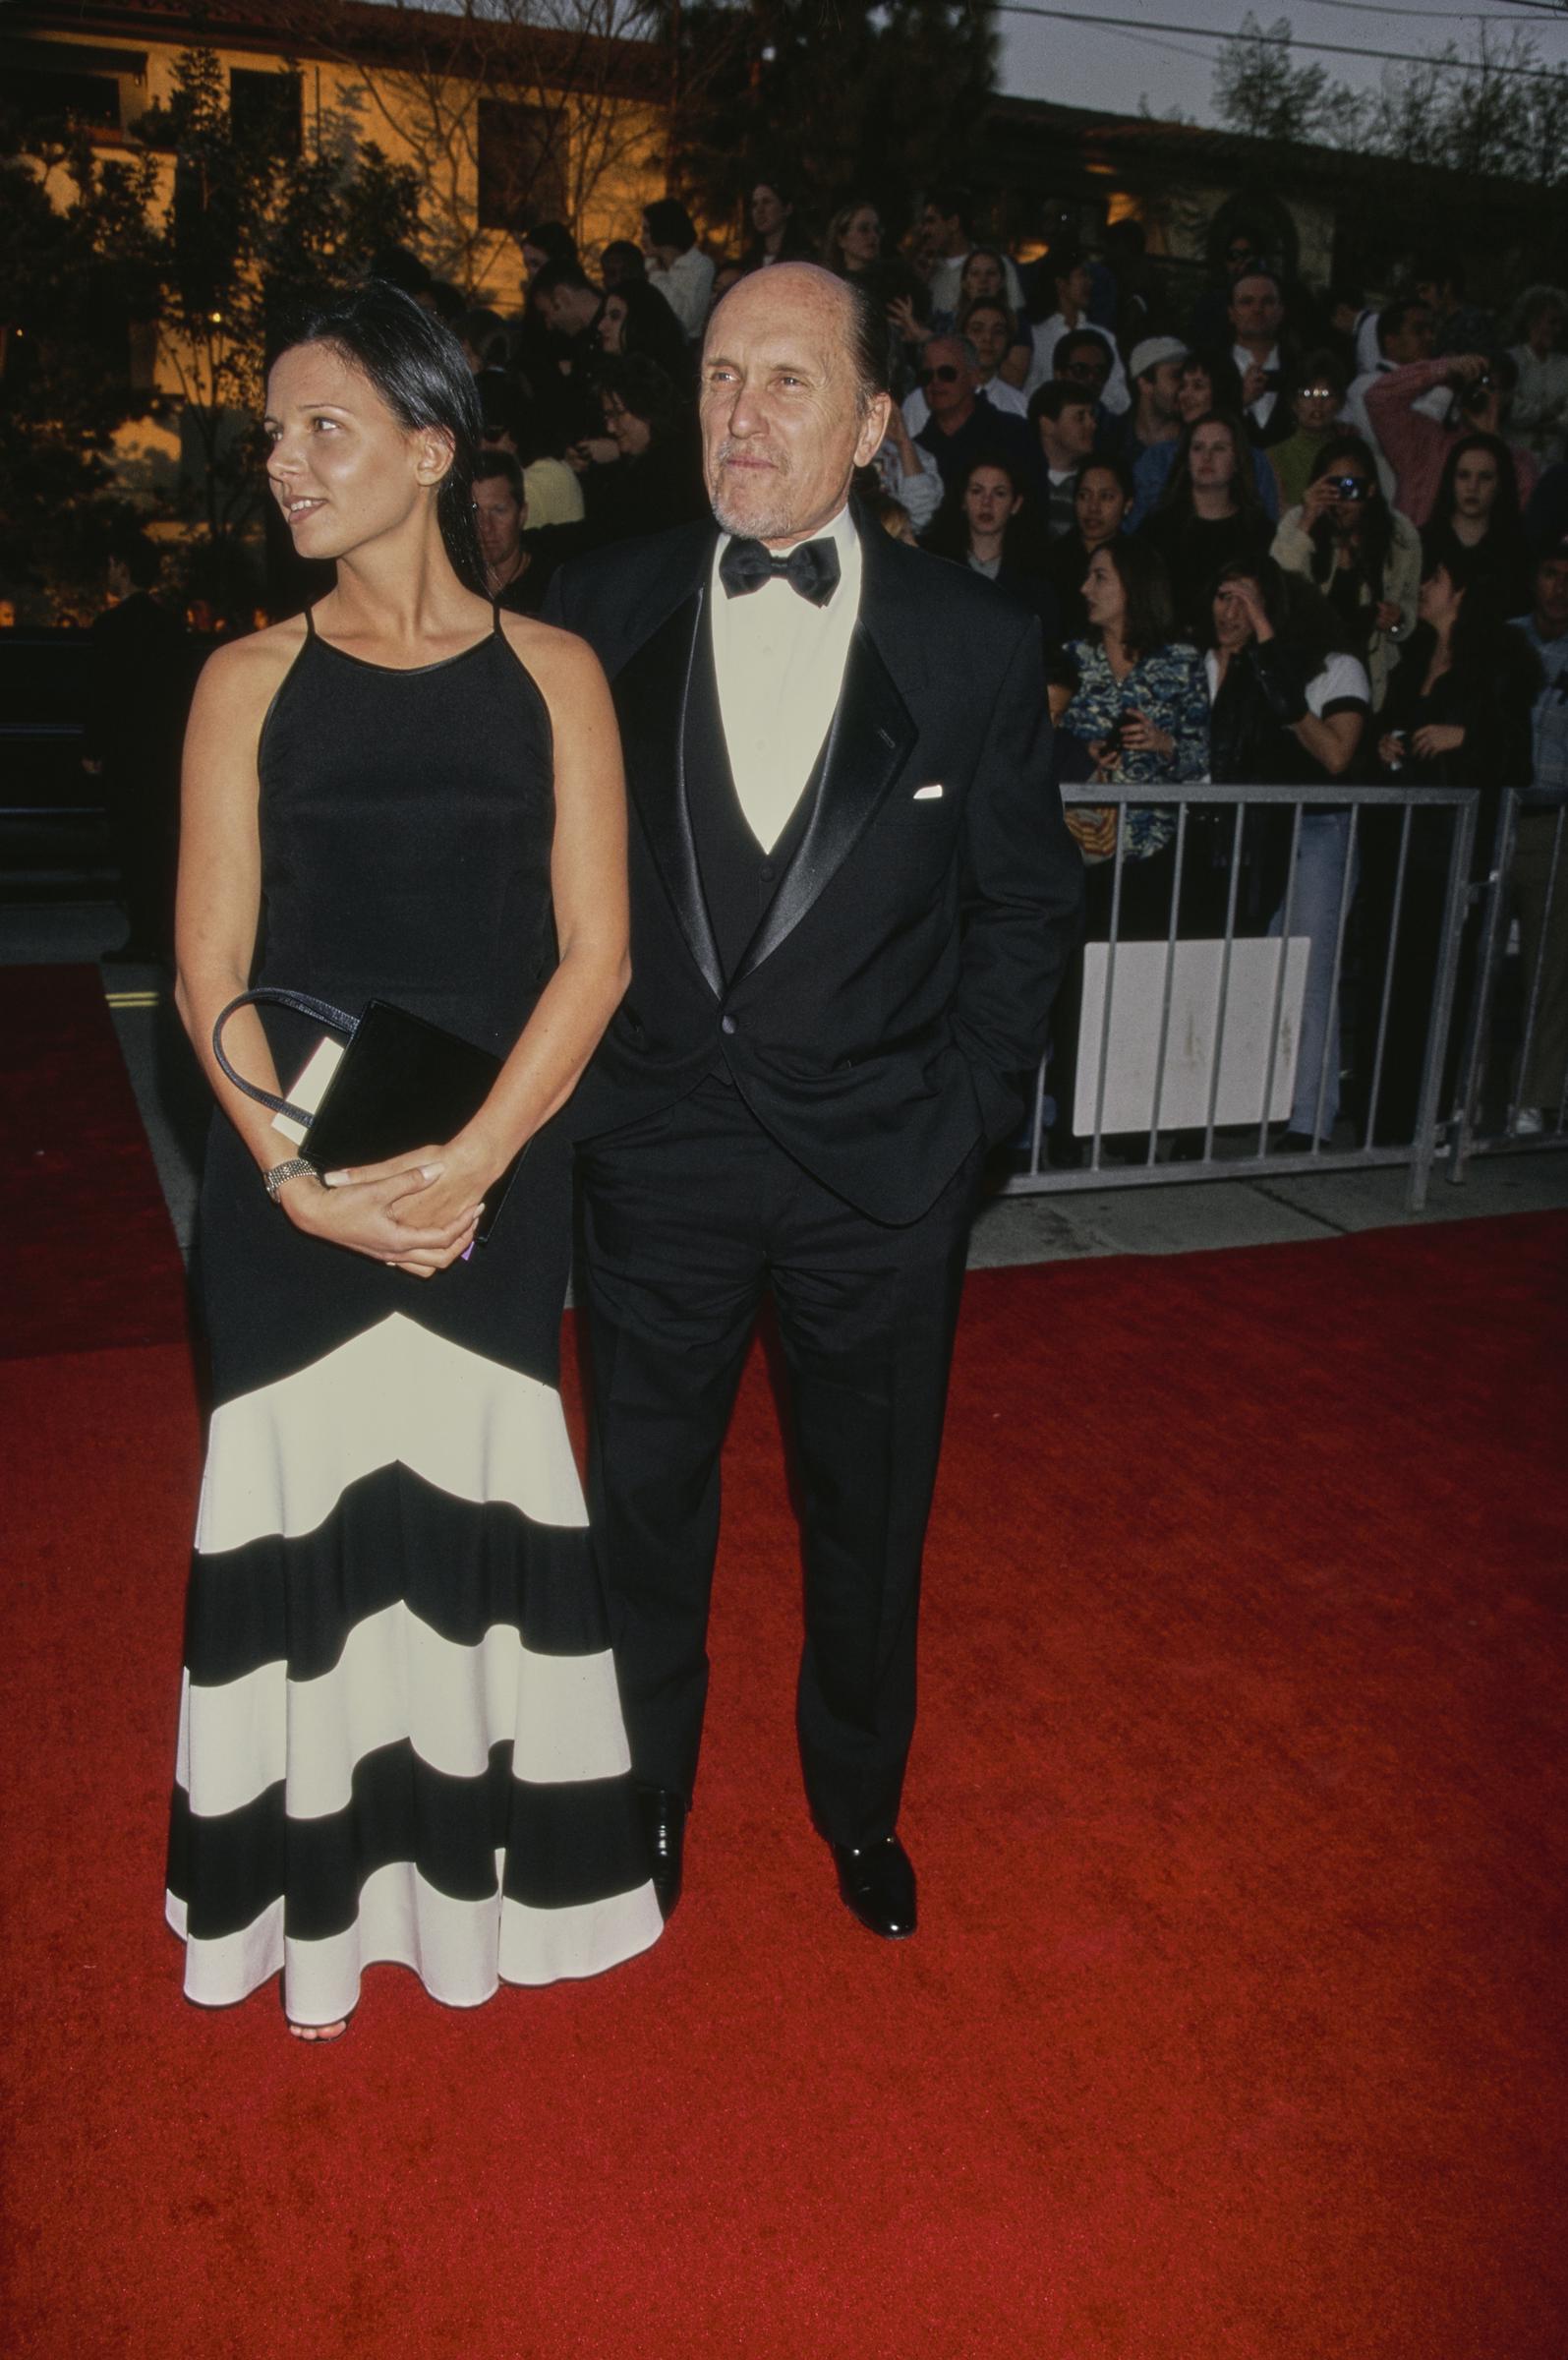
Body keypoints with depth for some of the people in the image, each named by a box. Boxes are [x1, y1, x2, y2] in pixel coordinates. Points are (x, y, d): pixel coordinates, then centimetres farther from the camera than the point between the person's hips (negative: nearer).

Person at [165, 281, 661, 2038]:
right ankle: (326, 1900, 28)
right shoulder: (250, 680, 4)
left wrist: (470, 1161, -13)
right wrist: (306, 1177, -13)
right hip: (291, 1190, 1)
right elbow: (211, 972, 0)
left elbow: (594, 951, -3)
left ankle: (480, 1880, 29)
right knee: (311, 1510, 7)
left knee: (475, 1507, 7)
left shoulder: (550, 674, 3)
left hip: (501, 1182, 0)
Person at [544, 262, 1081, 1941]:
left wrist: (967, 1108, -4)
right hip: (658, 1152, 1)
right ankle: (642, 1803, 40)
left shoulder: (976, 641, -2)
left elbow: (1025, 902, 3)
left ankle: (859, 1804, 42)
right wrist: (565, 1091, -3)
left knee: (868, 1512, 16)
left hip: (883, 1167, 0)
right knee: (645, 1506, 14)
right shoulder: (603, 612, -1)